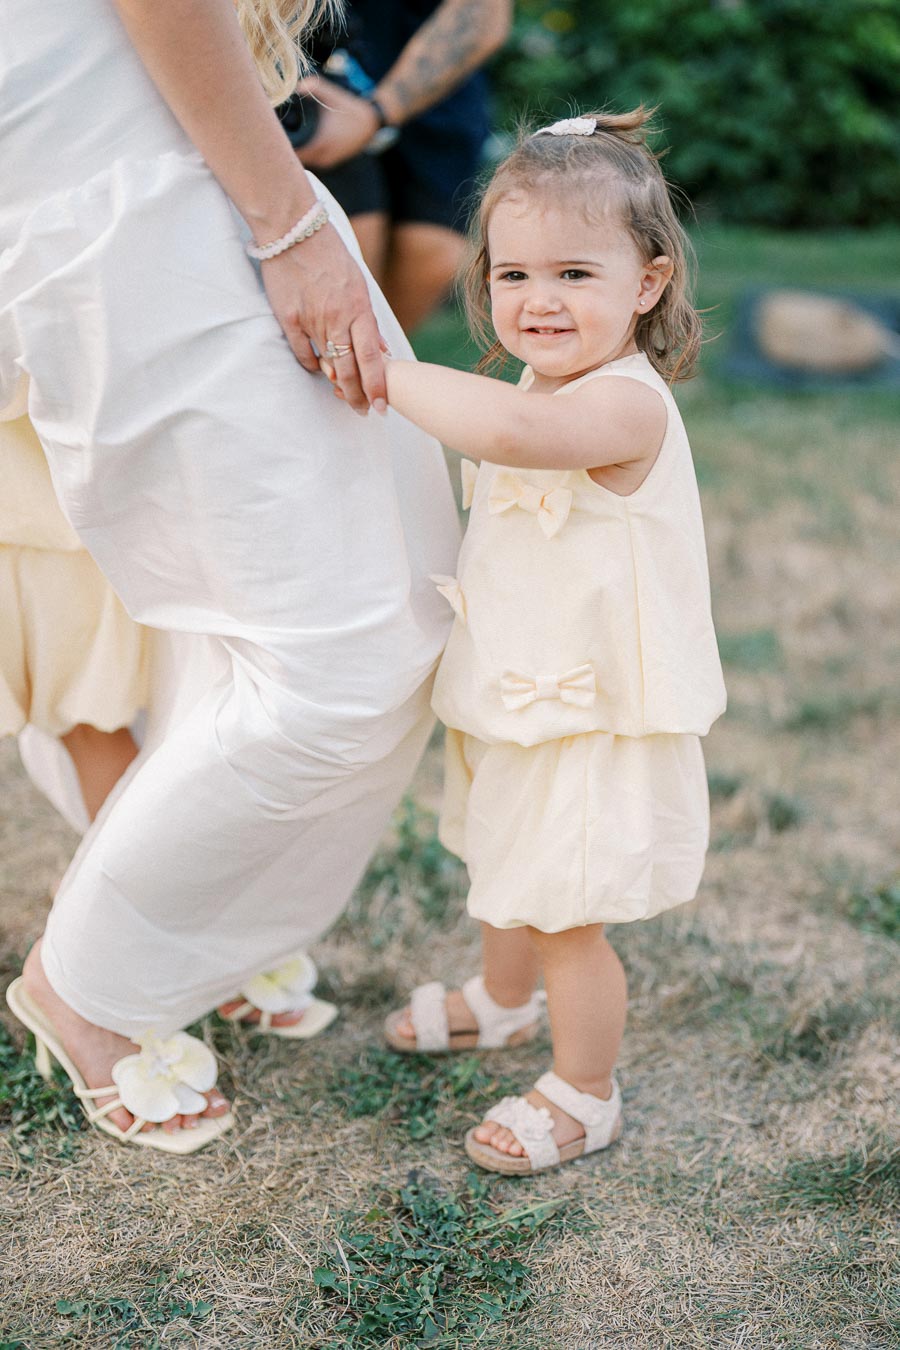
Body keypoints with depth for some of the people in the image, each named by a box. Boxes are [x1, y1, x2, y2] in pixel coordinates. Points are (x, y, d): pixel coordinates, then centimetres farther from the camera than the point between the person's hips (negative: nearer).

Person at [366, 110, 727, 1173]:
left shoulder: (625, 404, -28)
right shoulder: (548, 388, 3)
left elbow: (506, 429, -49)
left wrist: (381, 368, -39)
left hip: (594, 718, -9)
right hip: (517, 701, 9)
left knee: (567, 917, 5)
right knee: (507, 874, 29)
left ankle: (584, 1095, 27)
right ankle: (501, 1001, 55)